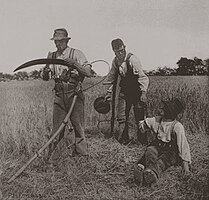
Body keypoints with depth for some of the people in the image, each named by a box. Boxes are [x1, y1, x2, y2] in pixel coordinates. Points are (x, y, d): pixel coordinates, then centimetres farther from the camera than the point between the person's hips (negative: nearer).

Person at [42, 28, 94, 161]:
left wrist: (75, 64, -22)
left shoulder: (76, 54, -2)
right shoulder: (52, 56, 12)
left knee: (78, 126, 0)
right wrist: (46, 71, -9)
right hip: (59, 95, 4)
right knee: (56, 127, 5)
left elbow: (89, 73, -10)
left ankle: (82, 155, 10)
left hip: (75, 94, -4)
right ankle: (52, 157, 12)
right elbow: (46, 78, 14)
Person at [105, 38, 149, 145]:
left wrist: (143, 93, -23)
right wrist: (109, 92, 13)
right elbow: (112, 78, 16)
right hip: (124, 91, 5)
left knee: (139, 116, -4)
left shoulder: (132, 59, -18)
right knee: (121, 116, 5)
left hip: (136, 91, -5)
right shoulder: (115, 61, 1)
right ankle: (123, 139, 17)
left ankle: (143, 139, 10)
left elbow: (142, 77, -18)